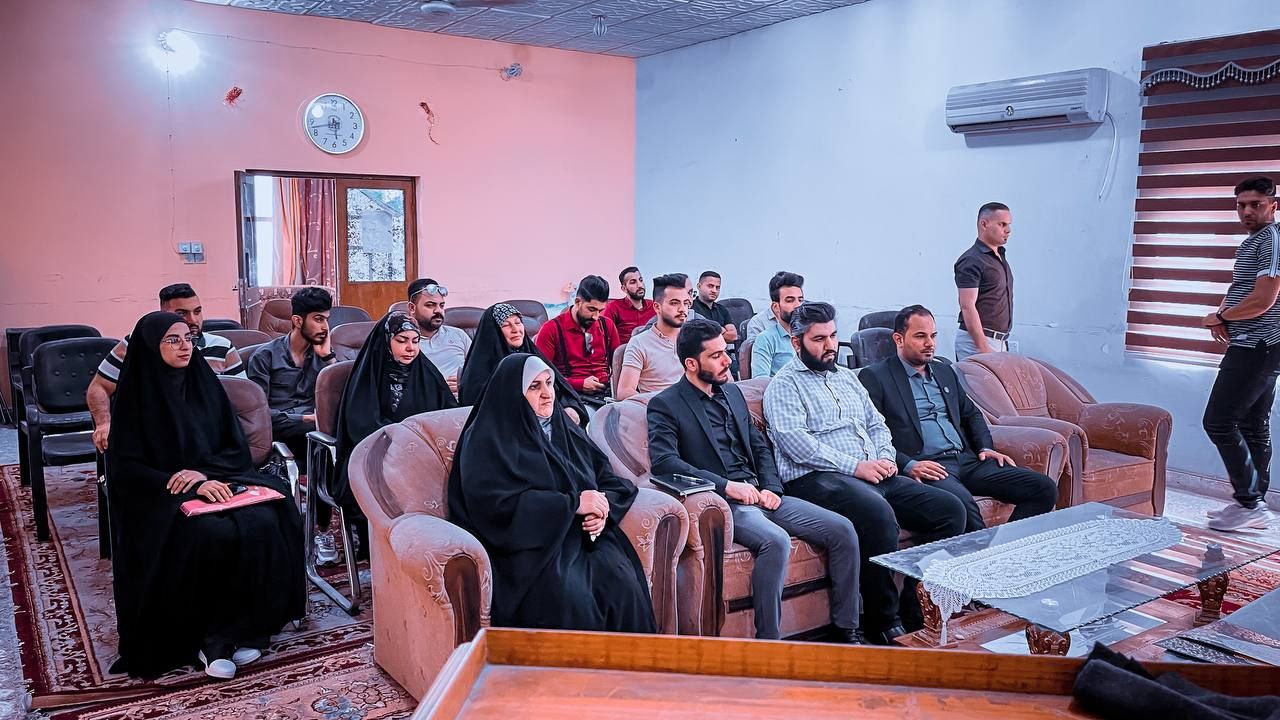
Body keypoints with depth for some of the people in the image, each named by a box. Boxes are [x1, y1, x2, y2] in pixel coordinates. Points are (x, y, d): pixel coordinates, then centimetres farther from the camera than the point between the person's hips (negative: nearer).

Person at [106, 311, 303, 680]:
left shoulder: (204, 382, 8)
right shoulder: (136, 394, -3)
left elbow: (237, 447, 9)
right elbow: (127, 468, -8)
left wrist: (203, 473, -12)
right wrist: (192, 486, -20)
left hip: (216, 481, 4)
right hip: (160, 497, -4)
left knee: (264, 523, -27)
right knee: (213, 534, -34)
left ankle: (242, 627, -16)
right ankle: (210, 638, -17)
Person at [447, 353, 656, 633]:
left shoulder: (565, 429, 18)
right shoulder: (487, 441, 0)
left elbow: (610, 479, 16)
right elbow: (496, 506, -15)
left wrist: (603, 507, -8)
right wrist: (572, 503, -15)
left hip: (583, 535, 5)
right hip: (527, 544, -5)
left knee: (620, 580, -25)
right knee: (566, 594, -33)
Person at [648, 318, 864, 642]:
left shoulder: (732, 392, 19)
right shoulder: (665, 405, -3)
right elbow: (663, 461, -18)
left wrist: (771, 488, 2)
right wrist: (727, 486, -21)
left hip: (758, 494, 7)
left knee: (842, 530, -6)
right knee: (777, 540, -35)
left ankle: (847, 631, 6)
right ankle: (768, 641, -20)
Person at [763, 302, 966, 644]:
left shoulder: (847, 377, 26)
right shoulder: (785, 384, 1)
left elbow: (876, 423, 26)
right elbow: (795, 441, -13)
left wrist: (885, 457, 3)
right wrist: (855, 466, -16)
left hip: (874, 475, 8)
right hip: (817, 478, -8)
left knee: (950, 509, -7)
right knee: (878, 513, -36)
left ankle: (918, 611, -3)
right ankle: (883, 623, -20)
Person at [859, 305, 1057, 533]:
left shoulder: (944, 371, 23)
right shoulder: (874, 377, 0)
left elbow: (971, 414, 31)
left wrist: (985, 448, 12)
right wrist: (908, 465, -20)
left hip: (967, 460, 7)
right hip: (925, 466, -7)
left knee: (1044, 489, -8)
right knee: (962, 502, -39)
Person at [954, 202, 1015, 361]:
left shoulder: (1000, 258, 17)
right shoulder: (971, 261, -11)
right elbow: (967, 306, -19)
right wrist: (983, 349, -24)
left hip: (1000, 341, 9)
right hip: (976, 341, -8)